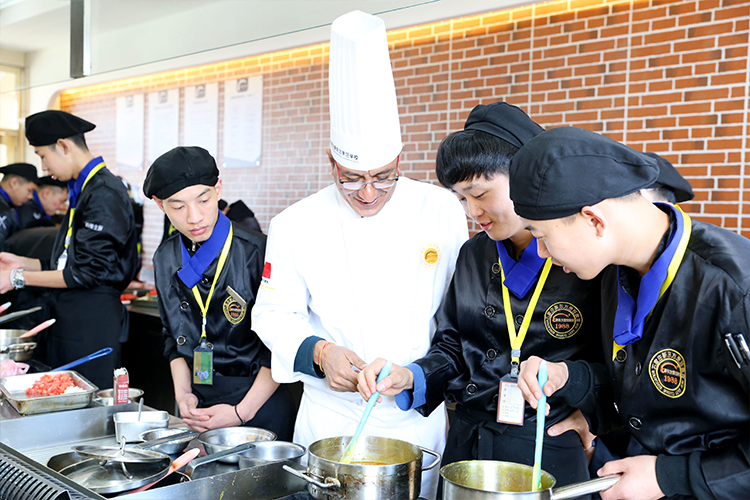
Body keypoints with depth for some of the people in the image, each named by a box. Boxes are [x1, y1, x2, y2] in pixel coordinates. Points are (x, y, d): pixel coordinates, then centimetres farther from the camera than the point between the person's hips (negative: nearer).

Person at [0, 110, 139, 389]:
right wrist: (23, 263, 13)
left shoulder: (104, 194, -16)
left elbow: (89, 271, -20)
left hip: (90, 326, -10)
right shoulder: (83, 189, 15)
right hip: (69, 323, 10)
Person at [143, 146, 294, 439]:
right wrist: (183, 394, 0)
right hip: (198, 407, 4)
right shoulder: (165, 260, 3)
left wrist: (242, 411, -12)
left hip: (260, 406, -4)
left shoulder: (257, 252, -15)